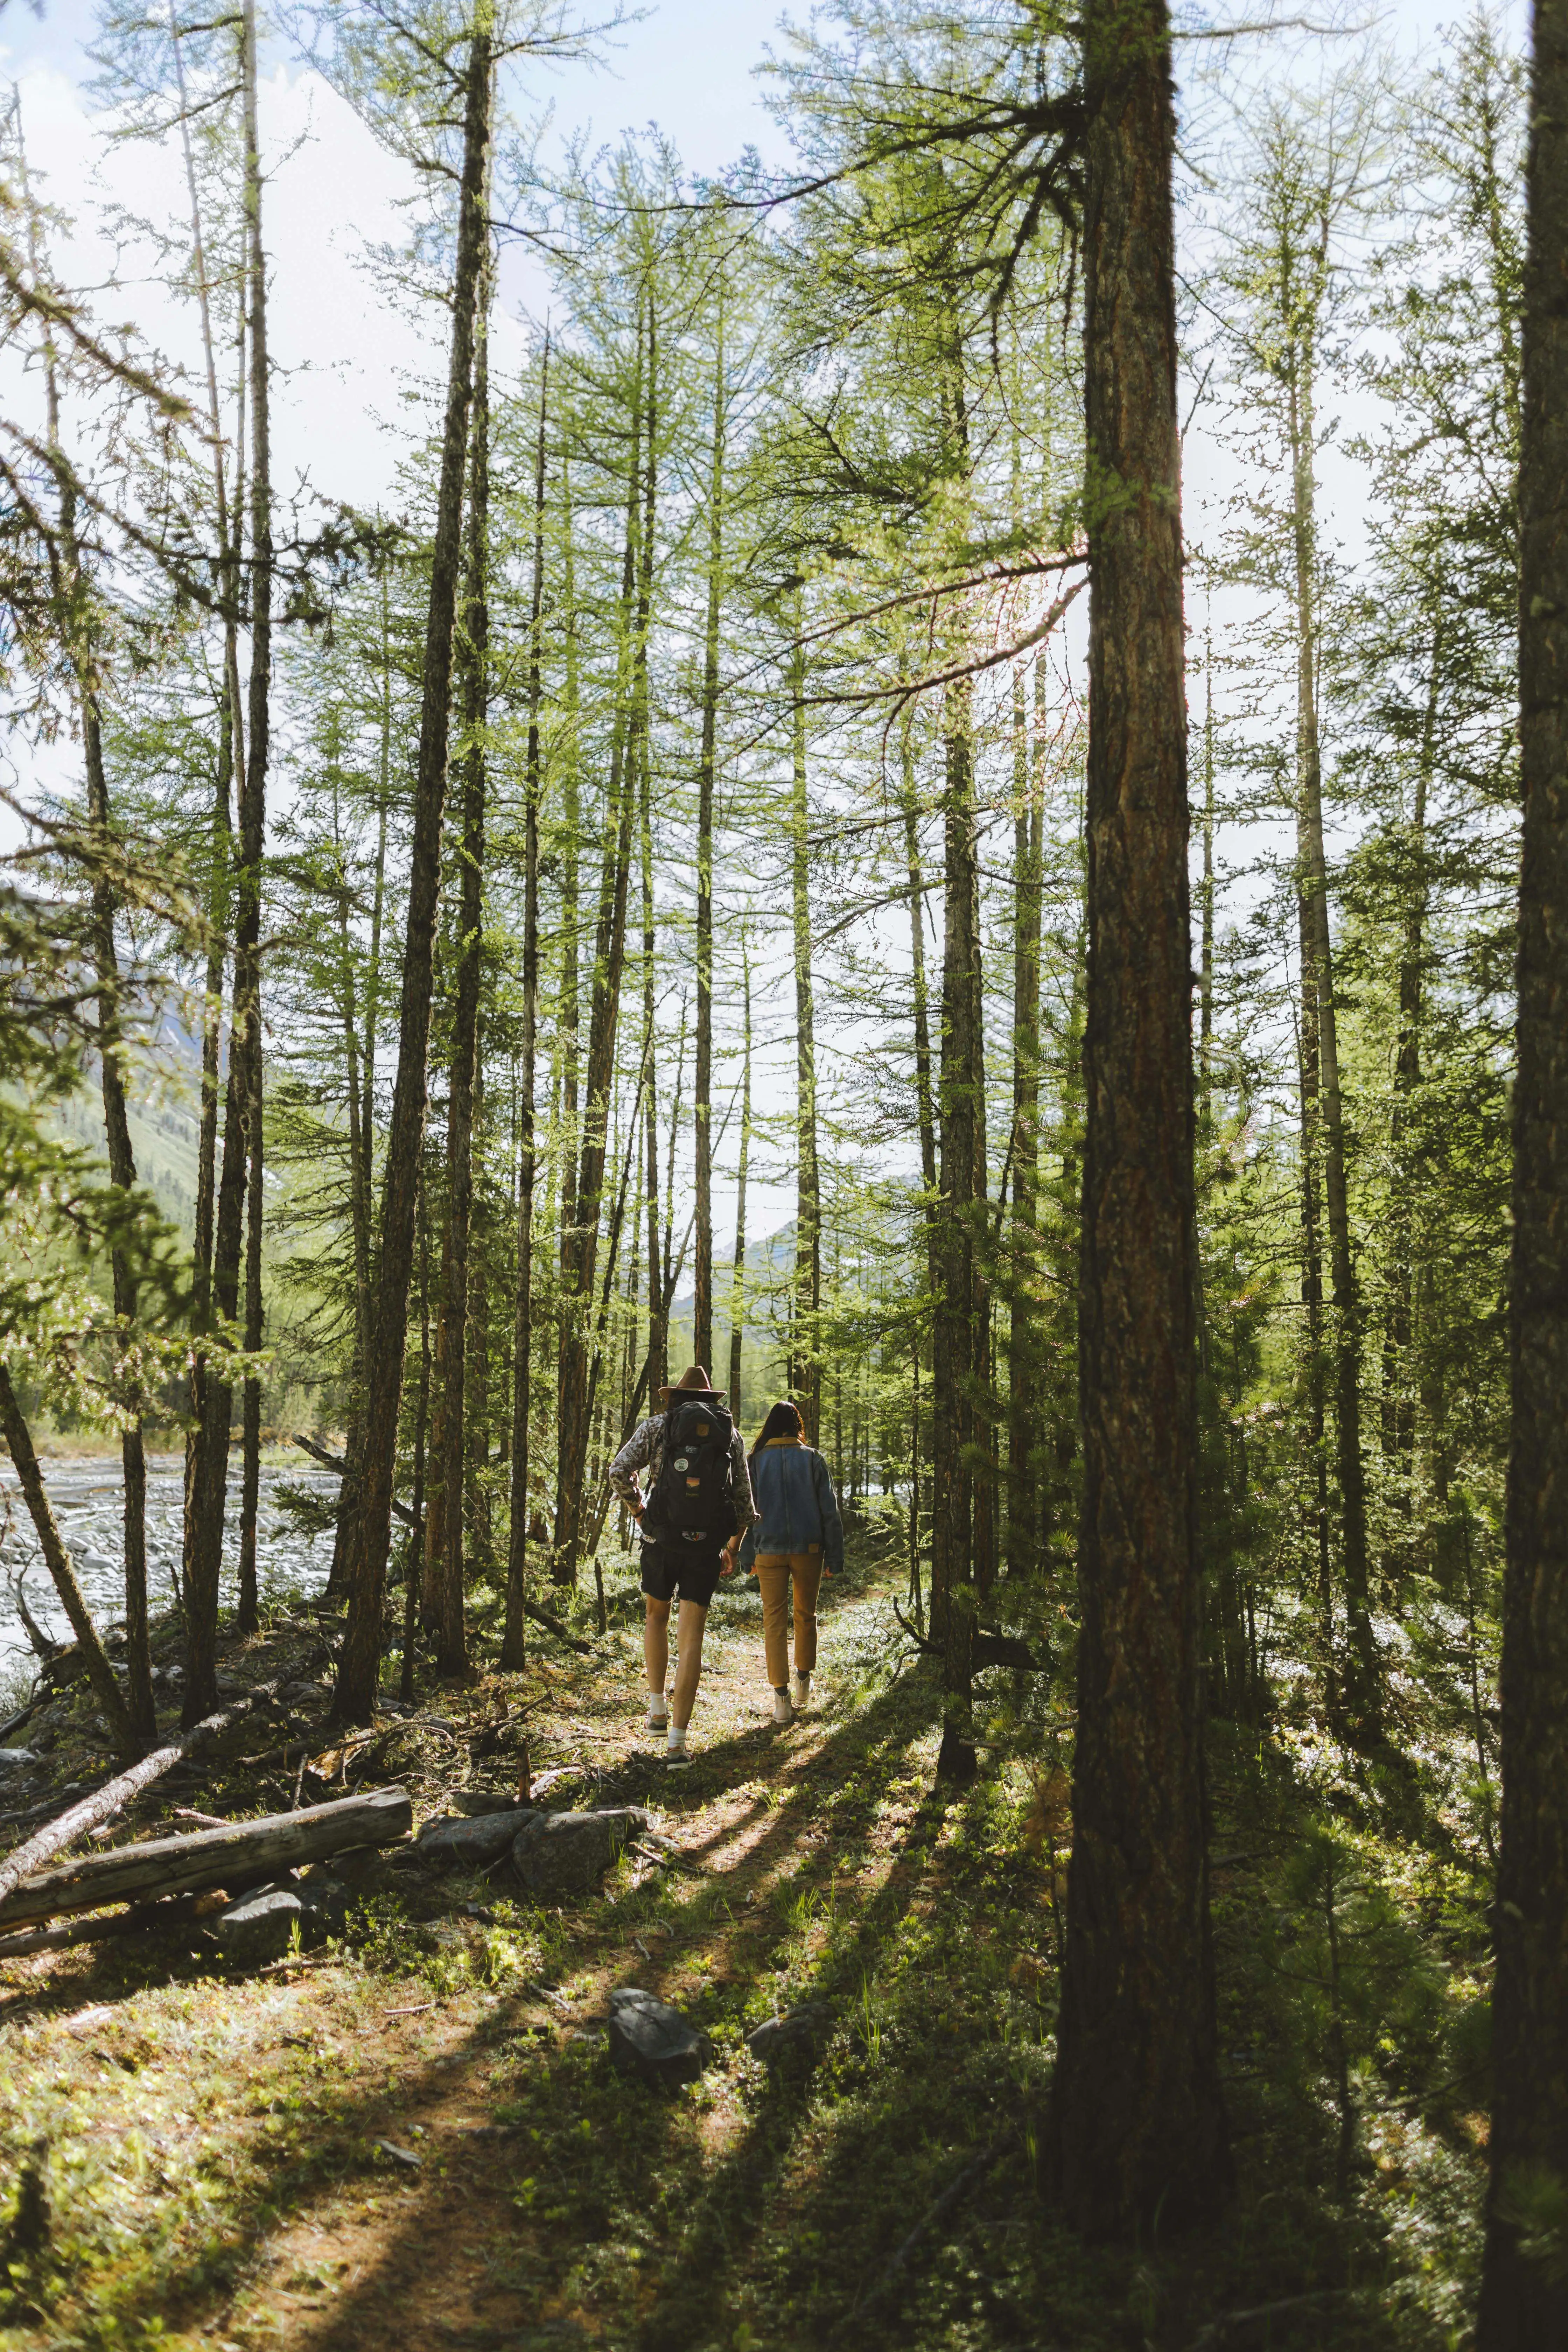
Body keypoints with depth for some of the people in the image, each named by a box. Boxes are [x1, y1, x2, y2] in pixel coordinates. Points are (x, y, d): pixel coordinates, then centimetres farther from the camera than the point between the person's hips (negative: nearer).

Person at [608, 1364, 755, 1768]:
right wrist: (732, 1550, 20)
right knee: (692, 1636, 1)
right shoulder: (731, 1435, 12)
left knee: (656, 1617, 25)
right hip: (707, 1542, 0)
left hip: (662, 1538, 0)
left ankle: (658, 1709, 24)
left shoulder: (656, 1426, 8)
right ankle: (677, 1740, -5)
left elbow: (619, 1472, -5)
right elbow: (744, 1499, 10)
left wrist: (640, 1515, 8)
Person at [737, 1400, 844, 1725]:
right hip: (808, 1548, 0)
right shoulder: (813, 1459, -1)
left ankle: (781, 1697, -5)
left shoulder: (756, 1461, 1)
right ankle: (803, 1679, 31)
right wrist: (834, 1557, 3)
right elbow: (829, 1511, -1)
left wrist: (747, 1557, 9)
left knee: (774, 1620, 2)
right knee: (806, 1615, 19)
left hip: (769, 1551, 0)